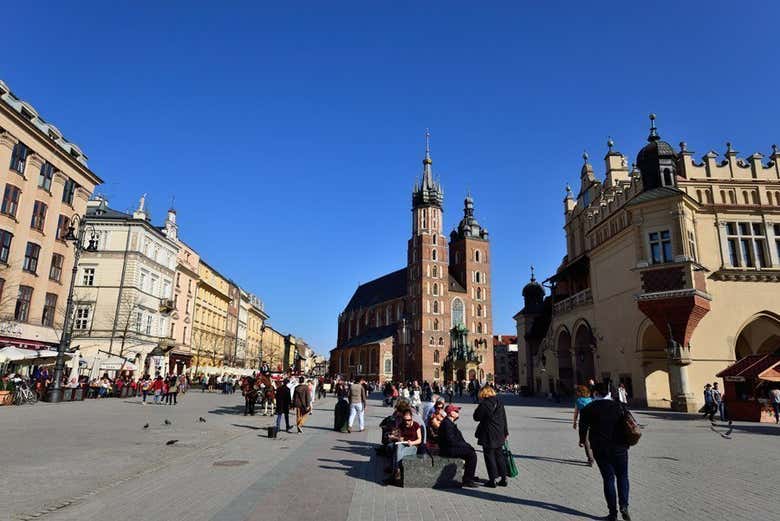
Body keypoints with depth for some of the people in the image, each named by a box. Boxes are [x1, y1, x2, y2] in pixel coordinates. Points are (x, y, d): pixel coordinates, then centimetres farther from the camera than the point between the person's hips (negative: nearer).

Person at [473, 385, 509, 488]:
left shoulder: (484, 404, -16)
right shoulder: (499, 403, 4)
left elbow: (476, 417, -8)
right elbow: (504, 418, 10)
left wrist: (478, 407, 1)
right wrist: (505, 432, 18)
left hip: (488, 436, -6)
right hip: (499, 435, 6)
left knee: (490, 457, 4)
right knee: (499, 455, 16)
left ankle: (492, 480, 8)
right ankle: (503, 478, 21)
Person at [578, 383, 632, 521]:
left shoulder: (588, 409, -4)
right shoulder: (618, 406, 3)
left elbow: (583, 426, -3)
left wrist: (582, 440, 15)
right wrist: (626, 442, 16)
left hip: (600, 449, -2)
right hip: (619, 447, 2)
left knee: (608, 478, 7)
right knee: (622, 476, 16)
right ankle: (624, 505, -1)